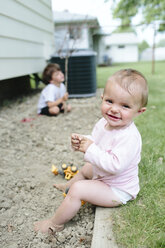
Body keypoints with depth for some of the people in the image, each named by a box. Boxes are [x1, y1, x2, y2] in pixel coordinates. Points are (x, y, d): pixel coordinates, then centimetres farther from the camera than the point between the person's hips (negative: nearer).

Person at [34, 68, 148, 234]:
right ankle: (69, 185, 66)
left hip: (118, 189, -9)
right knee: (86, 168, 32)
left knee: (78, 190, -19)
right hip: (101, 174, 9)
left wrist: (90, 149, -35)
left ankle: (55, 224, 4)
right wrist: (82, 142, -16)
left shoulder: (129, 137, -35)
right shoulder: (104, 122, -8)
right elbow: (93, 140, 7)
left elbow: (115, 165, -41)